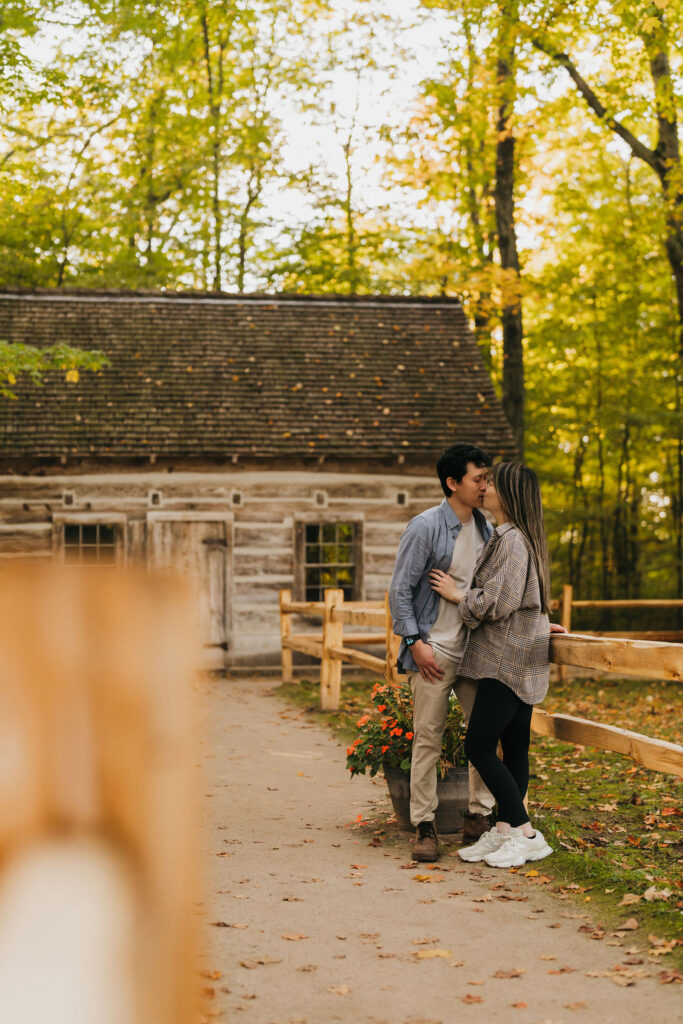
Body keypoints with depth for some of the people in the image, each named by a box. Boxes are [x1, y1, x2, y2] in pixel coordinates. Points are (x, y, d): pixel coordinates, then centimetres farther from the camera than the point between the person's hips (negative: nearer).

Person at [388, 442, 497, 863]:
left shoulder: (487, 529, 10)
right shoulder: (426, 527, -9)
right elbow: (400, 589, -8)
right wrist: (414, 642, -14)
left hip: (476, 650, 6)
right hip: (434, 652, -6)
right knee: (428, 738, -2)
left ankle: (480, 814, 19)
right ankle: (425, 825, 5)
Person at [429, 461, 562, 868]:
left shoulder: (511, 540, -16)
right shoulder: (516, 537, 15)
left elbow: (495, 603, -20)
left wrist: (456, 594, -7)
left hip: (508, 661, -10)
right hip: (520, 659, 10)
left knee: (479, 746, -9)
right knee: (514, 749, 9)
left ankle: (526, 833, -5)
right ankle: (504, 830, 13)